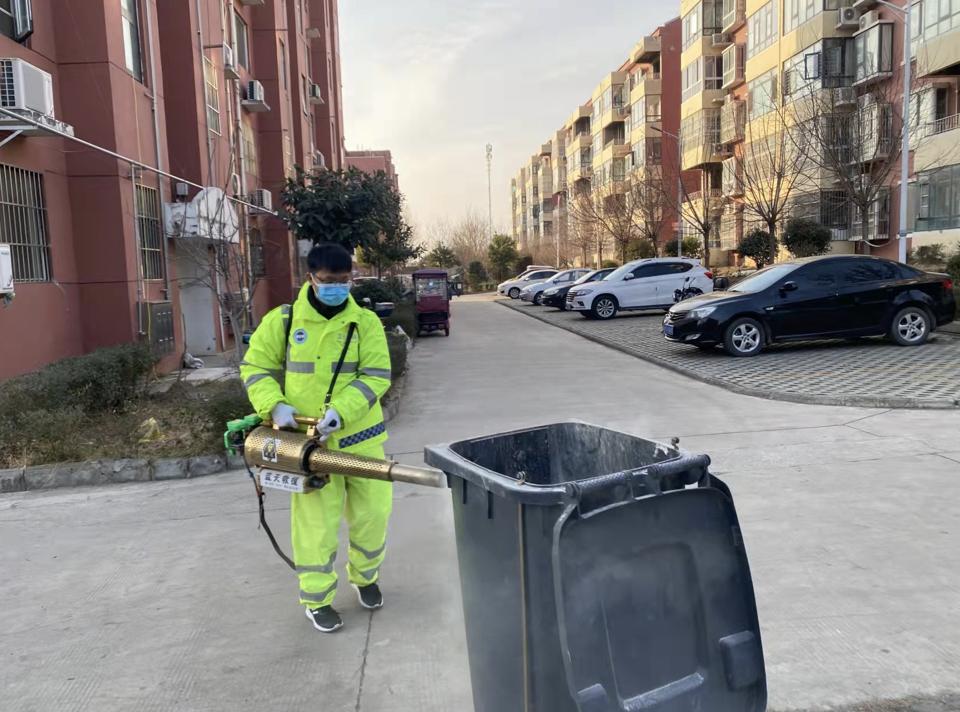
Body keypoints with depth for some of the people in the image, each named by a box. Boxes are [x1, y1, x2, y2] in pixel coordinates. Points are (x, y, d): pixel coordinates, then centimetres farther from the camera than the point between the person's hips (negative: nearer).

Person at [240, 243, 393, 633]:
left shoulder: (366, 321, -4)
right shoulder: (282, 320, -3)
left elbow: (376, 376, -9)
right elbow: (255, 367, 4)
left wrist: (341, 411, -23)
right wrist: (273, 405, -14)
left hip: (360, 435, 1)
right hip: (309, 440, -1)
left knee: (373, 511, 9)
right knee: (316, 521, 4)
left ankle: (364, 575, 37)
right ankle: (317, 599, 23)